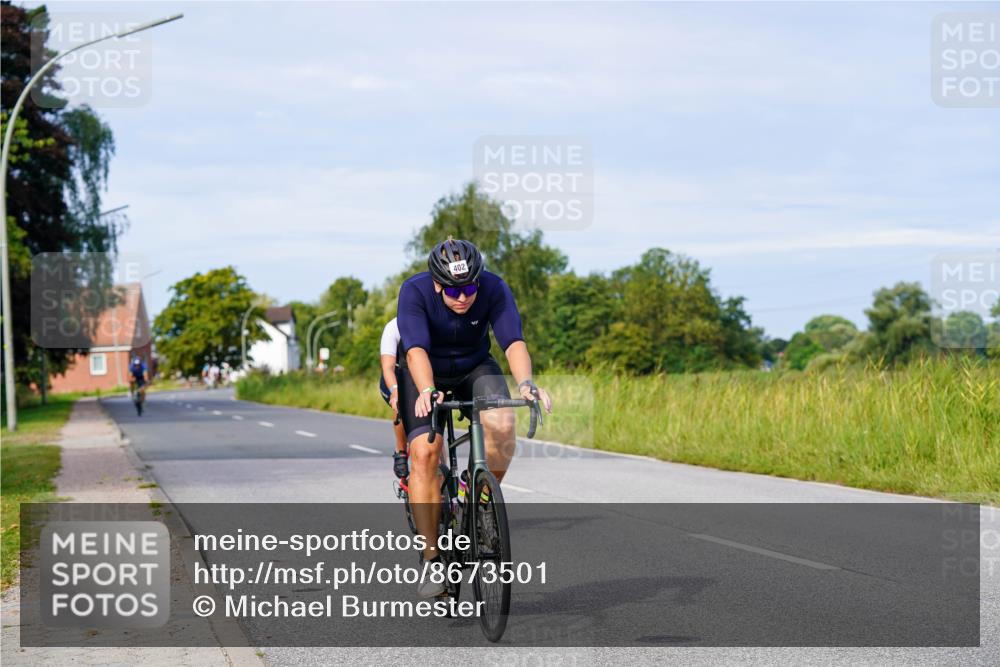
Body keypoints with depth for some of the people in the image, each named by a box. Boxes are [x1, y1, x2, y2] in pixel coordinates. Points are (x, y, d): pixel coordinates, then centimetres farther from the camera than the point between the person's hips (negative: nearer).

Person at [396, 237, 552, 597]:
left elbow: (514, 341, -34)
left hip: (475, 368, 1)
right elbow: (416, 349, -38)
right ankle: (431, 558, -15)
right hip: (425, 374, -1)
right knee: (425, 452, -21)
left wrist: (525, 383, -53)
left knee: (502, 426, -29)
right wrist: (427, 392, -56)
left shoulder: (494, 289, -24)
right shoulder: (414, 291, -28)